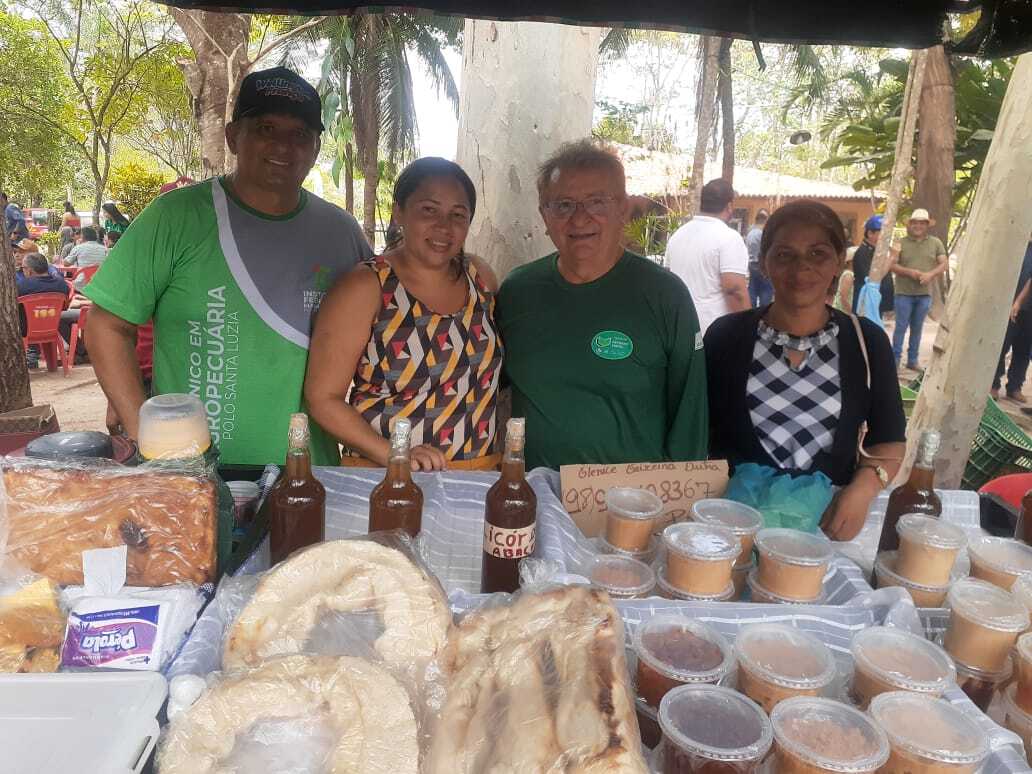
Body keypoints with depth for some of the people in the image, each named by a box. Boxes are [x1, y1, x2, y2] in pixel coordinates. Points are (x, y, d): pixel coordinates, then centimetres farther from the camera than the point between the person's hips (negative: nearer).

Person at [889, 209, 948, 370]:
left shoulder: (935, 243, 8)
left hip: (924, 293, 2)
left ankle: (913, 360, 18)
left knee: (917, 328, 10)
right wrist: (909, 272, -18)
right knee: (901, 327, -1)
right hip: (904, 293, -2)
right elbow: (892, 265, -3)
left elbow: (943, 264, 6)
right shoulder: (901, 243, 2)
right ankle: (895, 358, 8)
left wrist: (931, 274, -13)